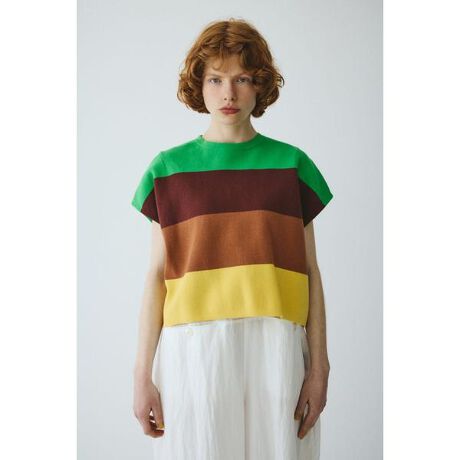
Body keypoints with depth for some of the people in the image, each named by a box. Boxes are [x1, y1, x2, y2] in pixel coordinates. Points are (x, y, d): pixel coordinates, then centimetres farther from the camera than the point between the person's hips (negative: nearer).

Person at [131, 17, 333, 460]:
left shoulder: (291, 164, 7)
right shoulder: (168, 169, 6)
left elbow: (310, 272, 6)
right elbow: (157, 277, 4)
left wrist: (318, 366, 1)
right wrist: (143, 373, 1)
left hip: (275, 346, 1)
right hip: (192, 348, 0)